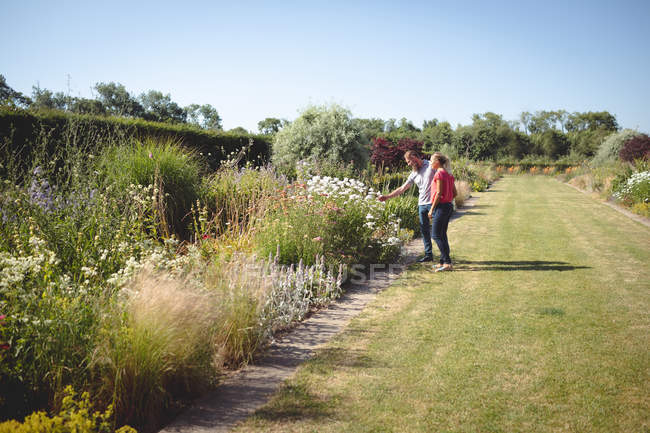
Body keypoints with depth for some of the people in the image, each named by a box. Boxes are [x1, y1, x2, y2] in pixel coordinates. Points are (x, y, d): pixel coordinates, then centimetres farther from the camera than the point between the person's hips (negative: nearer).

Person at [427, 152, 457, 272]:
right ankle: (443, 262, 19)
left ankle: (447, 263, -8)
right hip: (449, 206, 9)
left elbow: (439, 193, -17)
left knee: (436, 235, -5)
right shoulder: (448, 174, 12)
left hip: (441, 207, -9)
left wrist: (432, 209, -12)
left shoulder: (439, 174, -14)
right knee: (442, 235, 14)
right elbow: (455, 193, 13)